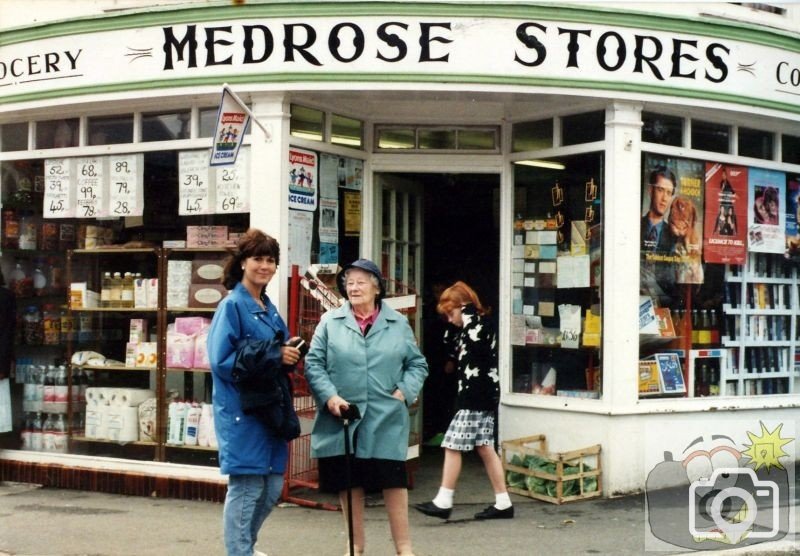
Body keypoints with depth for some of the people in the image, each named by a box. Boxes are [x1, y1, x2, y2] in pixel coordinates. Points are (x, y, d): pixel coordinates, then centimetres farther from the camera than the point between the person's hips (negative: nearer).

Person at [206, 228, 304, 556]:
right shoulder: (232, 306, -10)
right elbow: (222, 361, -17)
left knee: (272, 488, 14)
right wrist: (274, 355, -19)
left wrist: (290, 355, -2)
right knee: (246, 488, -3)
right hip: (242, 412, -8)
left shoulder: (269, 309, 14)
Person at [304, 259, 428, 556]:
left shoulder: (398, 323, 8)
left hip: (386, 420, 0)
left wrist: (404, 392, -5)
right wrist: (329, 396, -13)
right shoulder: (330, 322, 4)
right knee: (349, 484, 8)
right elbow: (314, 363, 0)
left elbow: (417, 364, 11)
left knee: (394, 482, 0)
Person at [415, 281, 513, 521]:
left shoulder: (478, 325, -10)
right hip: (484, 397, 10)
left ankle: (443, 502, -4)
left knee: (452, 446, -7)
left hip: (475, 398, -10)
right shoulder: (471, 328, 18)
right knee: (485, 448, 10)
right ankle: (503, 503, 12)